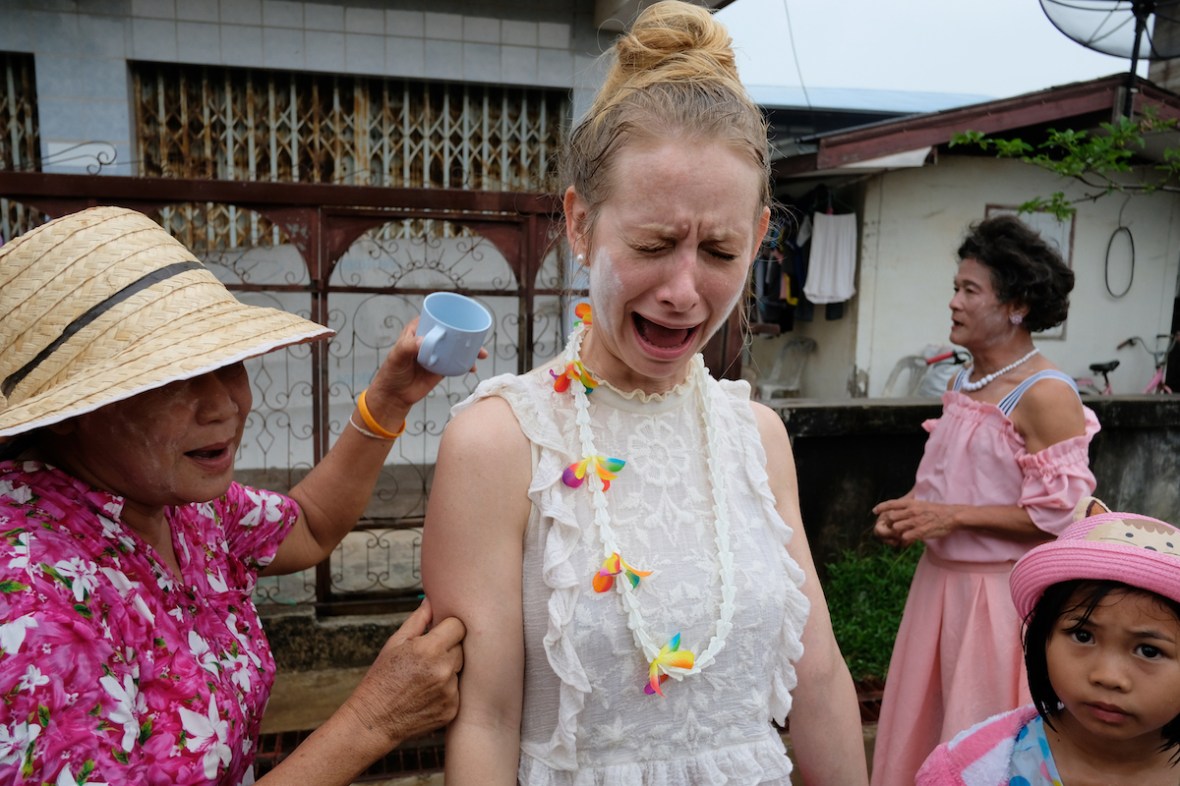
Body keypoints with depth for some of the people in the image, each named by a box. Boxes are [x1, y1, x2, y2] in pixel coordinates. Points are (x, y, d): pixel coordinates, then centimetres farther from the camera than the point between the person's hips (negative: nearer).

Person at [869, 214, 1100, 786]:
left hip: (1000, 592, -8)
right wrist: (910, 510, 1)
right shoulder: (962, 382, 7)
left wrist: (953, 517, -19)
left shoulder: (1045, 395, -17)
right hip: (940, 577, 8)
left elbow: (1061, 515, -20)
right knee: (923, 725, 20)